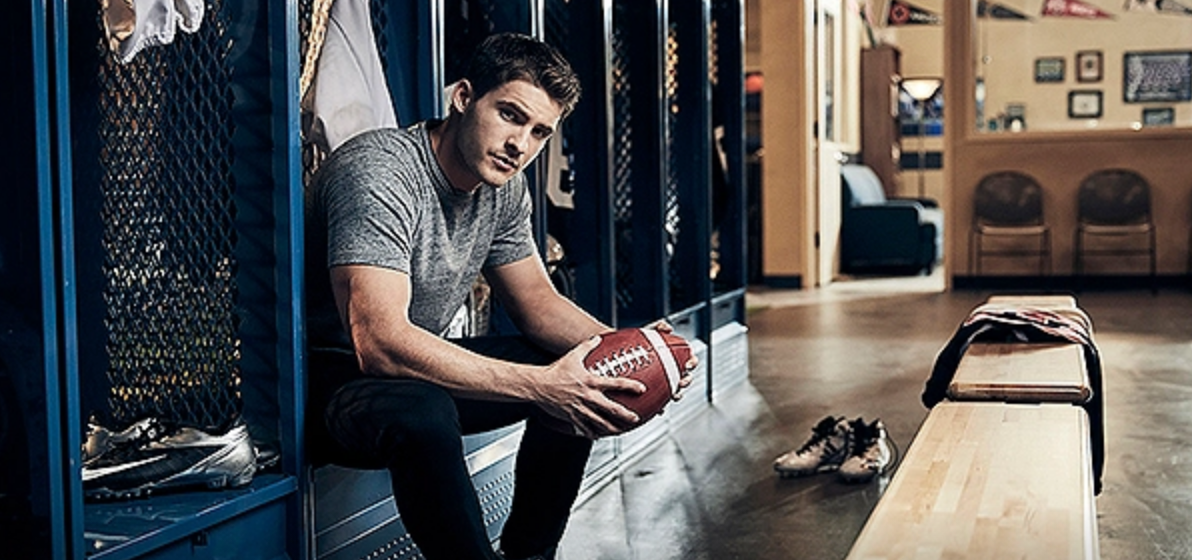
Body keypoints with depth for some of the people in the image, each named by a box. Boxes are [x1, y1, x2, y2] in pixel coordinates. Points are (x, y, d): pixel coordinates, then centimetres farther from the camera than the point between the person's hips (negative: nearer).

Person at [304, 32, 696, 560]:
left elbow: (537, 302, 8)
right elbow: (380, 342, -36)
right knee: (422, 414, -39)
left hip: (418, 366, 9)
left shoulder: (504, 187, -1)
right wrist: (541, 385, -39)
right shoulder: (379, 173, -27)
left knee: (587, 385, 1)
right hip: (332, 377, -8)